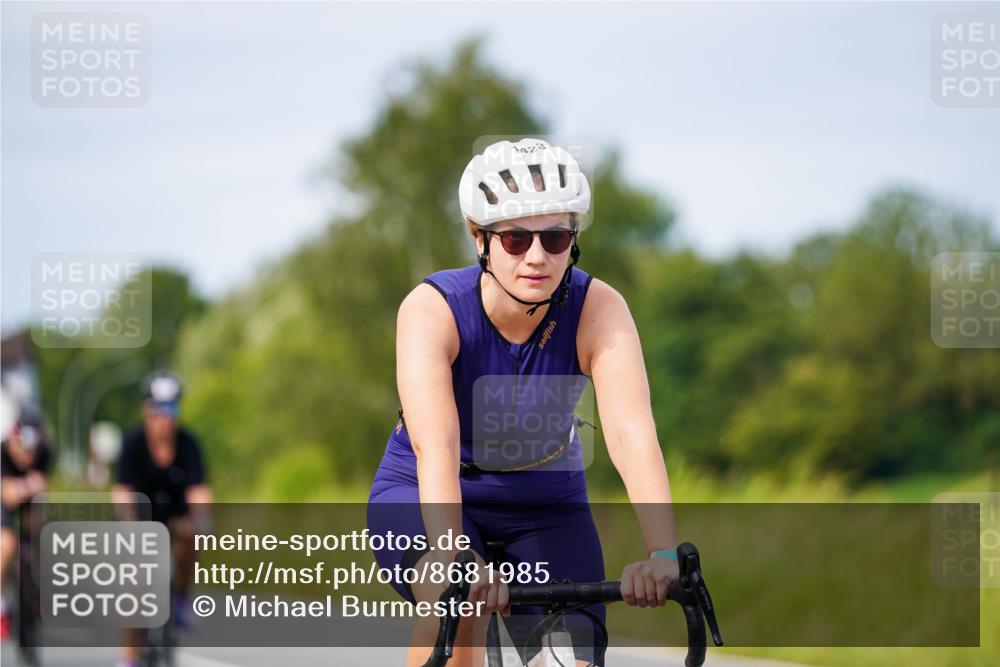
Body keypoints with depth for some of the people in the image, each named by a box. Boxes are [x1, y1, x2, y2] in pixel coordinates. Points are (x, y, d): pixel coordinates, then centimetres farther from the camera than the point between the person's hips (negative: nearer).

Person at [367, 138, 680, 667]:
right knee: (461, 600, -34)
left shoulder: (599, 310, -22)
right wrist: (452, 557, -57)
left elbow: (632, 435, -36)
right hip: (424, 499, -2)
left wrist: (663, 554, -52)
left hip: (544, 508, 2)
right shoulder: (432, 310, -27)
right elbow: (436, 445, -41)